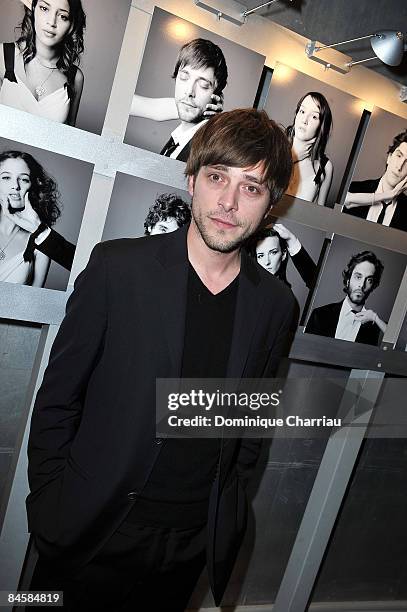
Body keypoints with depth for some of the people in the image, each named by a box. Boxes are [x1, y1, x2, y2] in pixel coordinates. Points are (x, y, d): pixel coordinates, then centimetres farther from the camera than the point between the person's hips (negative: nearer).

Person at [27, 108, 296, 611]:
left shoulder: (275, 304, -4)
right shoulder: (117, 266, -13)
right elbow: (57, 399, -7)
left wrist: (226, 511, 7)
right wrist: (50, 509, -5)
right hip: (93, 533, -2)